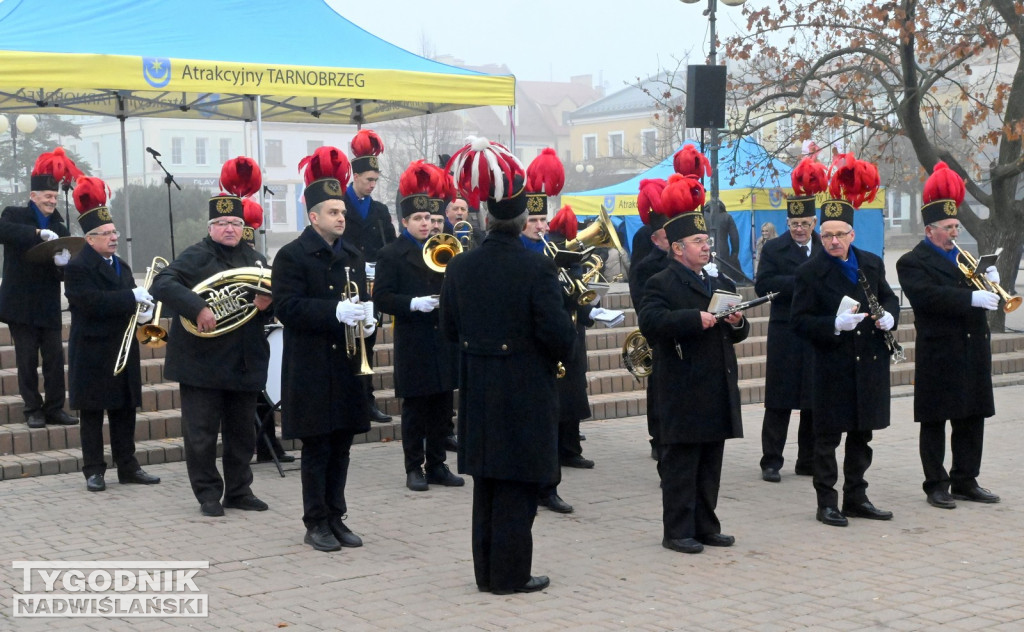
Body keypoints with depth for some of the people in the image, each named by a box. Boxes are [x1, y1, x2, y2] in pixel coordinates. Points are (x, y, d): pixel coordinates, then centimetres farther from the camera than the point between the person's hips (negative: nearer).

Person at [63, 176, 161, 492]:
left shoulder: (121, 266, 15)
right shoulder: (77, 268, -10)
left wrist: (143, 310, -7)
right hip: (92, 353, -7)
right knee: (92, 413, 1)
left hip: (122, 351, 7)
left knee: (125, 410, 9)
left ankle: (128, 466, 16)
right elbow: (93, 302, -24)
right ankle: (94, 471, 8)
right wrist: (132, 298, -24)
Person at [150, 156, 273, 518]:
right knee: (202, 433, 0)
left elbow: (270, 304, 18)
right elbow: (162, 285, -19)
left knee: (242, 432, 12)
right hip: (202, 361, -5)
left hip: (244, 362, 5)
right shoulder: (196, 256, -6)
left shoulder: (255, 260, 13)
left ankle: (239, 491, 23)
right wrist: (198, 309, -29)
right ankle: (208, 494, 12)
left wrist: (265, 306, -6)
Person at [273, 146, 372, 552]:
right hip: (311, 370, -6)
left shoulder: (352, 256, 13)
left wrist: (366, 320, -2)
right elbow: (286, 307, -17)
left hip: (348, 367, 6)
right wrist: (335, 312, -27)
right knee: (317, 449, 1)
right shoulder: (292, 256, -7)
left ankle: (336, 518, 20)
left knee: (341, 447, 10)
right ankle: (316, 523, 11)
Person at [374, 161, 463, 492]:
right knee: (414, 409, 2)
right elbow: (381, 298, -8)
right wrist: (414, 304, -21)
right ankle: (414, 468, 10)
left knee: (442, 407, 8)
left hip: (443, 340, 5)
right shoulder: (391, 254, -2)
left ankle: (437, 465, 18)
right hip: (412, 344, -5)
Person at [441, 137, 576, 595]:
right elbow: (558, 335, -18)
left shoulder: (460, 267, -2)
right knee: (517, 487, 4)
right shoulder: (537, 269, -16)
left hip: (477, 391, 5)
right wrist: (566, 344, 4)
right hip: (525, 393, -5)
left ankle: (486, 572, 22)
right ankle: (511, 575, 10)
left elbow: (450, 329, 8)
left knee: (486, 483, 15)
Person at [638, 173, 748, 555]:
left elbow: (738, 335, 22)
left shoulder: (722, 284, 19)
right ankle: (677, 531, 5)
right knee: (680, 465, -1)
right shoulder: (661, 285, -6)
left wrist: (737, 323, -2)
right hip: (682, 395, -7)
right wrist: (696, 319, -28)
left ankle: (705, 526, 21)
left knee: (710, 466, 12)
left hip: (718, 392, 7)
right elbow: (651, 322, -24)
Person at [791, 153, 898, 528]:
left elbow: (889, 298, 19)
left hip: (871, 364, 5)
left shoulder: (872, 264, 8)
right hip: (832, 367, -5)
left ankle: (856, 497, 24)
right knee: (828, 437, 1)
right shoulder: (809, 272, -6)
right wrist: (834, 325, -24)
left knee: (861, 434, 13)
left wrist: (888, 317, -4)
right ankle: (827, 503, 9)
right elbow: (800, 321, -9)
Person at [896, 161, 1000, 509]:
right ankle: (936, 486, 9)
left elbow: (974, 293, 18)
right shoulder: (912, 262, -6)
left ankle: (966, 481, 20)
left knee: (972, 419, 10)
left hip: (973, 352, 7)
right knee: (934, 422, 1)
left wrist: (989, 283, -4)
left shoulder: (961, 257, 19)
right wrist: (973, 298, -28)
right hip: (939, 355, -7)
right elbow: (928, 296, -23)